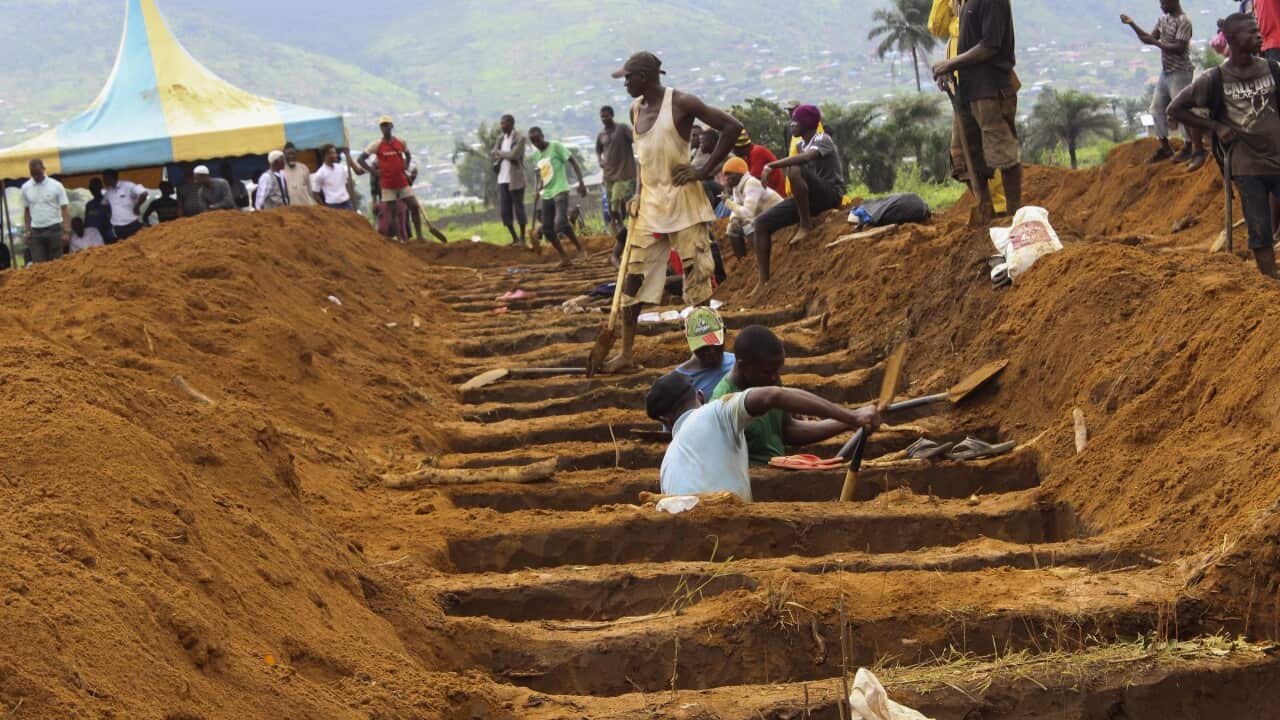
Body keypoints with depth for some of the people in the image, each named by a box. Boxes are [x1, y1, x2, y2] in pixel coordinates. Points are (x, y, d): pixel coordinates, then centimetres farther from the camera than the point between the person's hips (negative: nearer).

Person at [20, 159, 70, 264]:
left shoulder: (56, 186, -3)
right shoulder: (26, 188, 7)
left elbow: (65, 209, -6)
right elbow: (27, 211, 13)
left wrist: (66, 232, -14)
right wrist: (28, 231, 6)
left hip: (54, 229, -3)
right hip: (36, 231, 3)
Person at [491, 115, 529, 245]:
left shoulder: (520, 138, -9)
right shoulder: (501, 138, 12)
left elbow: (514, 155, -18)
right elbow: (493, 154, 9)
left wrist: (499, 153, -3)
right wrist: (505, 155, -10)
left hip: (515, 179, -7)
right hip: (502, 178, 7)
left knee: (519, 208, -1)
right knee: (505, 210, 6)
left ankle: (523, 238, 7)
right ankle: (515, 238, 16)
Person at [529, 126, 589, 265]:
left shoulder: (556, 147, -7)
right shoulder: (535, 155, 12)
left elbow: (573, 162, -8)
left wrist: (581, 182, -15)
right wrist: (536, 189, 6)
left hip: (560, 191, -7)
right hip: (546, 194, 7)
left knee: (561, 223, -24)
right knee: (547, 229, 1)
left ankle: (579, 247, -4)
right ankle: (564, 257, 13)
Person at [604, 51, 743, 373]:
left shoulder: (681, 104, -10)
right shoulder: (636, 110, 12)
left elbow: (732, 127, -12)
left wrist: (704, 171, -13)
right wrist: (639, 194, 14)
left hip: (682, 201, -7)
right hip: (648, 204, 7)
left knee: (697, 274, -2)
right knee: (633, 277, 4)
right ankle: (627, 352, 9)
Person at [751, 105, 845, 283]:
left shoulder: (822, 140, -12)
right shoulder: (802, 145, 15)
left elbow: (806, 157, -32)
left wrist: (772, 165, -32)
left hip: (830, 194, -9)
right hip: (809, 199, 9)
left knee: (795, 170, -36)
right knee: (762, 224, -2)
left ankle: (806, 224, -22)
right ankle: (764, 283, -5)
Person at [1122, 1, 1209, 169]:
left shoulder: (1183, 21, -16)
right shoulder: (1163, 20, 10)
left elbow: (1179, 48, -23)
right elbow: (1149, 38, 14)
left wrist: (1156, 42, -22)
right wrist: (1132, 24, 4)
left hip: (1180, 73, -9)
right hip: (1165, 72, 9)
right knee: (1157, 108, 13)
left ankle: (1198, 150, -6)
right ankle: (1165, 147, 25)